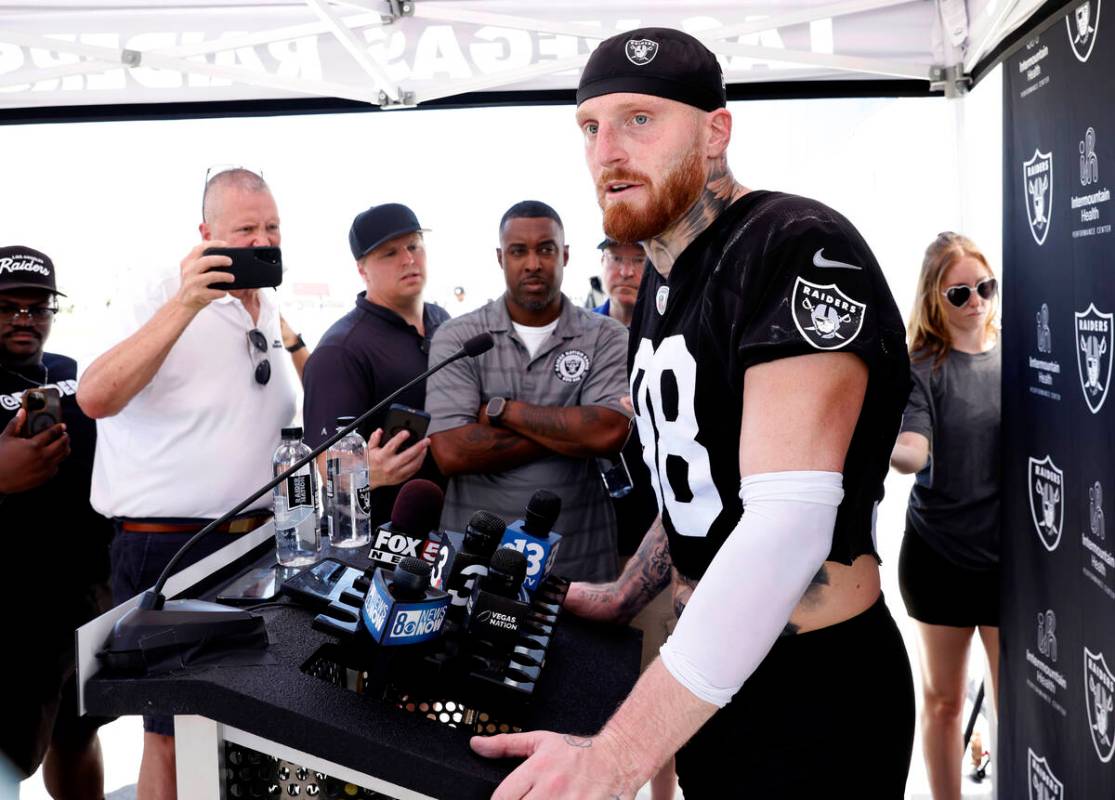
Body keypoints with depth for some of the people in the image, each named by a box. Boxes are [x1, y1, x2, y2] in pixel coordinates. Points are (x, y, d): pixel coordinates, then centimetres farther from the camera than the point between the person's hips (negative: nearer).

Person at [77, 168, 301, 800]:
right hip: (170, 548, -6)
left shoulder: (275, 315, 11)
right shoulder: (169, 301, -10)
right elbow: (96, 397, -27)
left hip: (257, 539, 7)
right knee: (174, 734, 3)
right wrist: (185, 306, -29)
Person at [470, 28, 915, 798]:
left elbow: (789, 524, -31)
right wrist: (624, 596, 13)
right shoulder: (660, 281, 8)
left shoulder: (800, 251, -21)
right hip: (707, 677, 8)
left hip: (814, 699, -8)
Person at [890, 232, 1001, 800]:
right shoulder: (921, 367, -5)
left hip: (1011, 554, 2)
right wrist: (881, 445, -42)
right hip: (939, 553, -2)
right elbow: (916, 449, -20)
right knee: (943, 700, 12)